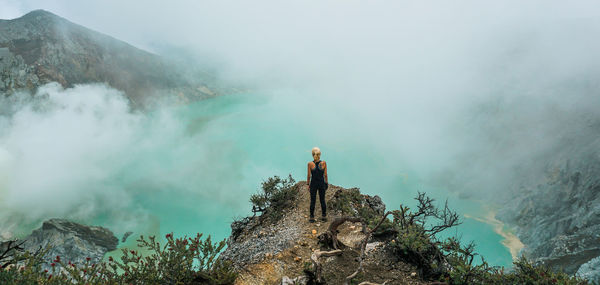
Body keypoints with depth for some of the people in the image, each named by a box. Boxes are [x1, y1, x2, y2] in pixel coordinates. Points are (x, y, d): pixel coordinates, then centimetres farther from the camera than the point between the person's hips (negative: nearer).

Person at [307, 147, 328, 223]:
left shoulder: (310, 164, -13)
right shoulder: (324, 163, -10)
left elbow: (309, 176, -8)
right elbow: (325, 175, -4)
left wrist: (308, 184, 3)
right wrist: (326, 183, 9)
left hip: (313, 184, -1)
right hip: (322, 184, 1)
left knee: (312, 201, 9)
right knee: (322, 200, 14)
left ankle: (312, 217, 14)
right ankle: (324, 216, 21)